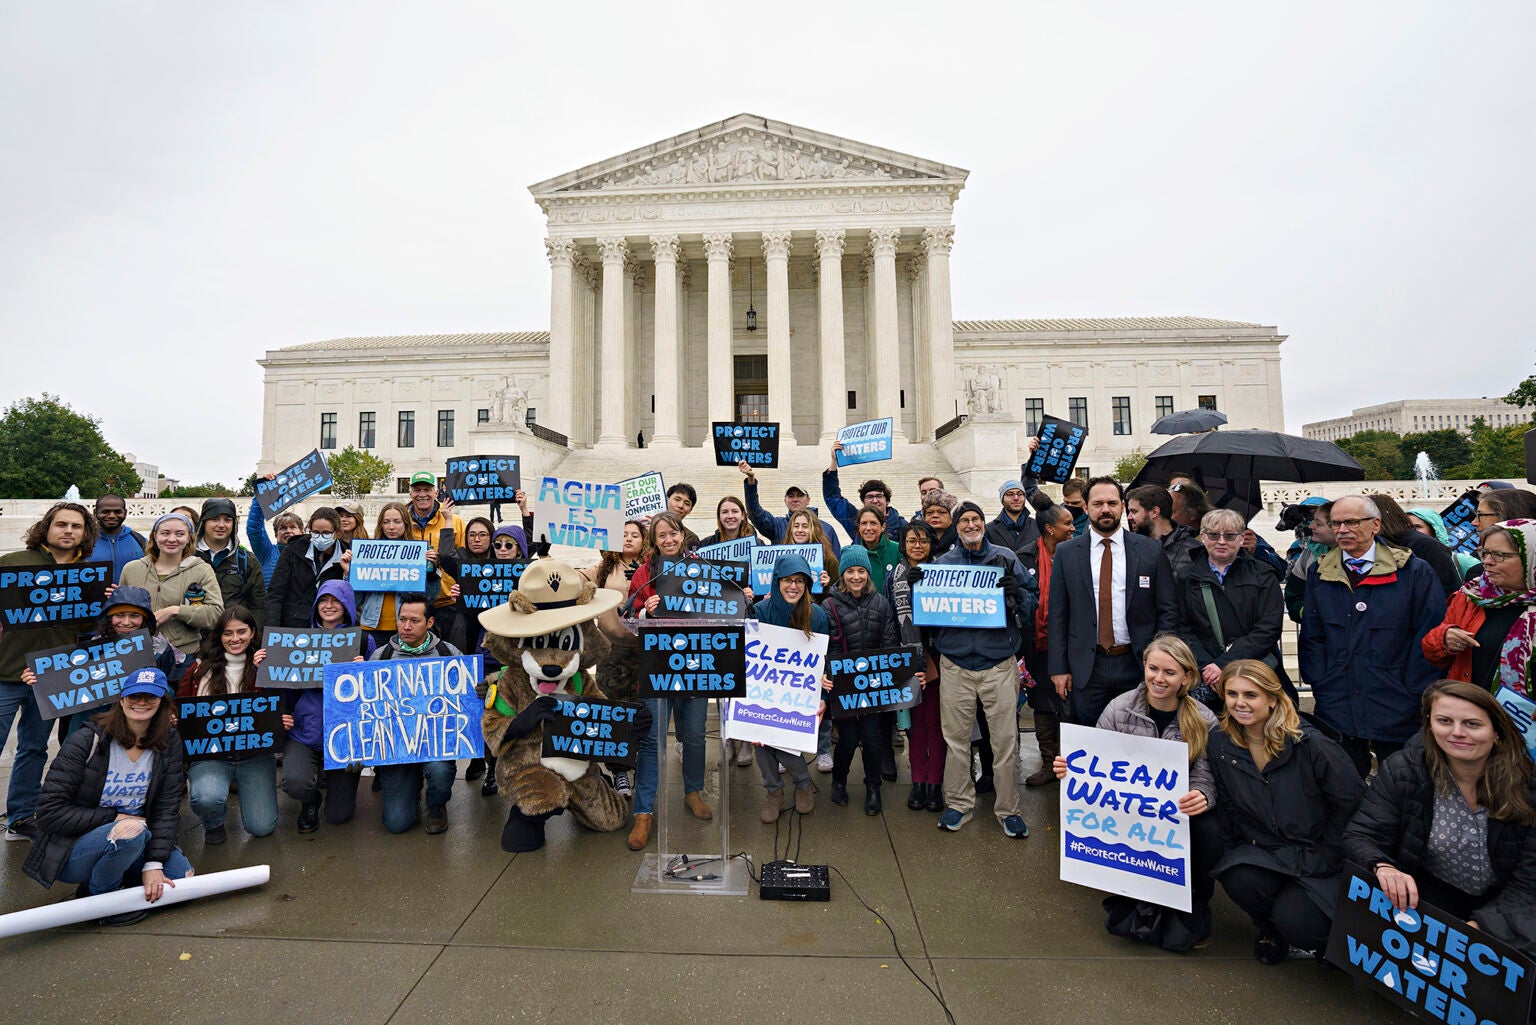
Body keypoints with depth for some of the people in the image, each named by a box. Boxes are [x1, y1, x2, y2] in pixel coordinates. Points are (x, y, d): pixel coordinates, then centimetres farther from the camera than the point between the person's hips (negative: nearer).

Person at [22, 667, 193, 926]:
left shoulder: (169, 743, -4)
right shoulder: (86, 742, -15)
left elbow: (167, 809, -7)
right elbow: (50, 812, -15)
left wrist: (153, 865, -16)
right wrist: (117, 818, -20)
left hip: (131, 846, 5)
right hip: (70, 853, -5)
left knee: (181, 874, -13)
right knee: (131, 832, -34)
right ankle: (98, 896, -4)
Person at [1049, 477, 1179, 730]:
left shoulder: (1151, 550, 2)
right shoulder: (1066, 553, 2)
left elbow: (1168, 611, 3)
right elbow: (1057, 615, 2)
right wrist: (1059, 668, -2)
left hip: (1137, 664, 0)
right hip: (1085, 668, 0)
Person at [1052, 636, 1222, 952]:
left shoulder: (1204, 721, -3)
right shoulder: (1119, 709, -6)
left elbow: (1205, 778, -8)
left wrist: (1202, 797, -32)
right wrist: (1071, 769, -24)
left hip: (1180, 816, 1)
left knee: (1209, 833, -30)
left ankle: (1193, 910, 2)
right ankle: (1138, 904, 5)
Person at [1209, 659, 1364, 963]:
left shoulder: (1308, 743, -15)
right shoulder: (1221, 744, -4)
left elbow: (1350, 799, -8)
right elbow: (1225, 808, 5)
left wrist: (1326, 853, -7)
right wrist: (1234, 853, -1)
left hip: (1315, 856, -2)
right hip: (1262, 850, 3)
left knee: (1294, 921, -24)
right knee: (1239, 880, -29)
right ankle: (1272, 932, 9)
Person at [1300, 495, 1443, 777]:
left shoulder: (1414, 572, -1)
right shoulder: (1319, 574, 7)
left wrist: (1414, 695, -6)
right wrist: (1320, 684, 1)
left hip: (1397, 712, -2)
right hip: (1336, 709, 2)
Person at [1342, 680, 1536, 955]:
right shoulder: (1402, 770, -14)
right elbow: (1360, 837, -13)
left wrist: (1476, 926, -25)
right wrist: (1382, 867, -36)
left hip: (1500, 905, 1)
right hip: (1429, 890, -1)